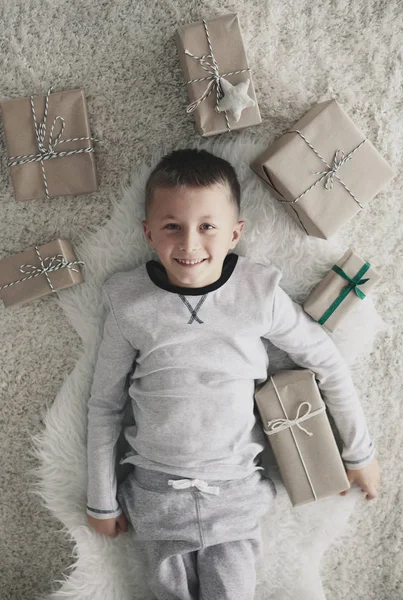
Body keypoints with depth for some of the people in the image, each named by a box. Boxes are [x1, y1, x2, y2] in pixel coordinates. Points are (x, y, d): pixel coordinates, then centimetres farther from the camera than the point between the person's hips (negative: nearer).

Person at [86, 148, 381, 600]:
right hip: (156, 494, 1)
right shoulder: (130, 304, -10)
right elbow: (103, 404, 1)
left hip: (236, 493, 0)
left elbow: (326, 362, 0)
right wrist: (101, 500, 5)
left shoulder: (260, 292, -12)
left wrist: (359, 452, 7)